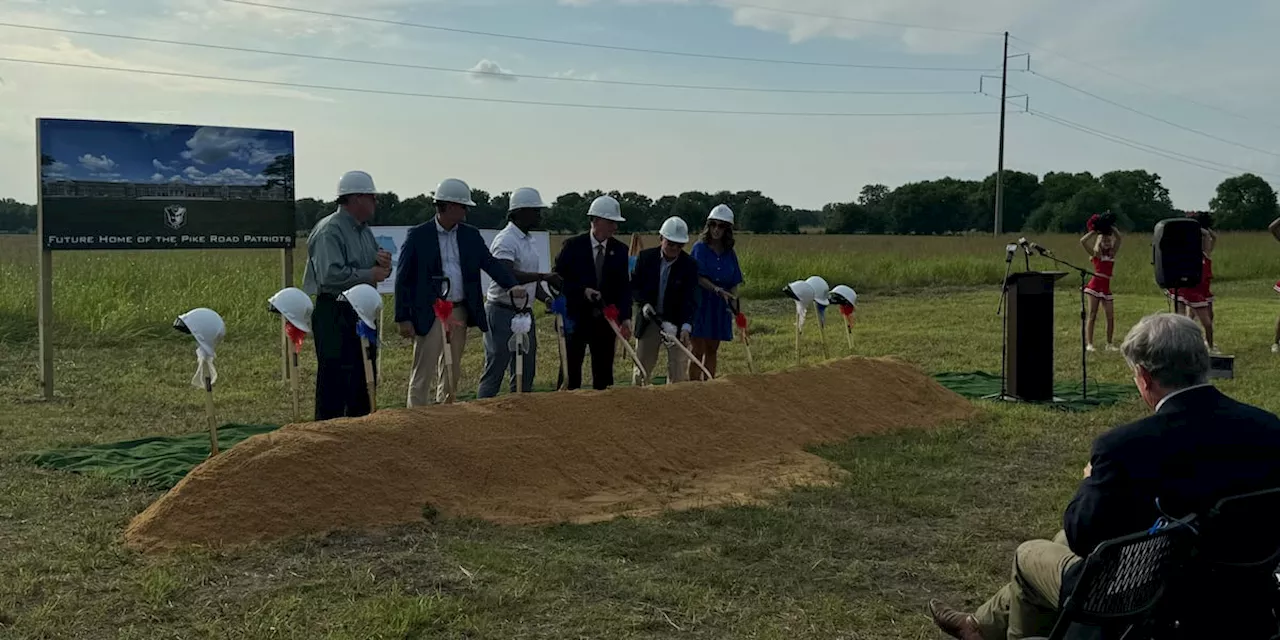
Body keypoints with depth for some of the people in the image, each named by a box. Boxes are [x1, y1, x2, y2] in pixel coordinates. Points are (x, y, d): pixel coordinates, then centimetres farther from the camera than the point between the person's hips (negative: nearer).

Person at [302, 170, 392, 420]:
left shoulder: (364, 230, 16)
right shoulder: (329, 231, -14)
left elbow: (376, 270, 23)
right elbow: (330, 275, -26)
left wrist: (383, 264, -1)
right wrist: (369, 275, -17)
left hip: (362, 312, 9)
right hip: (334, 316, -9)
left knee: (364, 380, 15)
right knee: (334, 382, -6)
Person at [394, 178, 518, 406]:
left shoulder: (471, 235, 9)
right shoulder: (418, 235, -5)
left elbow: (491, 263, 4)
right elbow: (403, 279, -5)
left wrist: (513, 285, -14)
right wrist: (403, 318, -9)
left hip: (460, 312, 5)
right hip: (429, 314, -5)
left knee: (452, 373, 13)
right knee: (423, 374, -4)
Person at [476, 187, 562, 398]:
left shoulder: (530, 241, 14)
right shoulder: (506, 240, -15)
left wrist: (546, 297, 6)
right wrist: (543, 276, -32)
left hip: (524, 312, 9)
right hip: (502, 312, -9)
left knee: (526, 373, 12)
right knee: (494, 372, -5)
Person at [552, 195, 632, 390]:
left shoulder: (620, 250, 4)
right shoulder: (573, 246, -4)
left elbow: (624, 286, 3)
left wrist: (625, 317, -9)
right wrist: (583, 291, -17)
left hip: (606, 320, 3)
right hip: (575, 318, -3)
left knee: (604, 374, 7)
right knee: (571, 372, 1)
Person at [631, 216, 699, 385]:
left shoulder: (689, 265, -9)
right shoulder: (645, 257, -3)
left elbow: (690, 299, -14)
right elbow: (634, 284, 4)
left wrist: (686, 326, -27)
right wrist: (643, 303, -16)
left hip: (677, 322, -1)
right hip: (649, 319, 1)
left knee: (678, 370, 0)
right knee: (642, 366, 8)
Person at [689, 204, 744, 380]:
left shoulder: (730, 253, 8)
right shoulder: (700, 248, -4)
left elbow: (734, 283, 9)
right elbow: (698, 277, -13)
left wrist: (732, 299, -10)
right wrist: (717, 289, -26)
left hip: (721, 306, 4)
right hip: (700, 304, -4)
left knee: (712, 350, 10)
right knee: (698, 350, -4)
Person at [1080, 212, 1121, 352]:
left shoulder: (1112, 253, 13)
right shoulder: (1096, 254, 2)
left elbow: (1119, 239, 8)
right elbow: (1083, 241, -10)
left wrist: (1111, 228, 5)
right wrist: (1095, 231, -4)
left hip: (1106, 287, 4)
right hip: (1095, 284, -4)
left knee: (1111, 317, 2)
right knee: (1092, 315, -5)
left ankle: (1110, 344, 10)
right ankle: (1089, 344, -5)